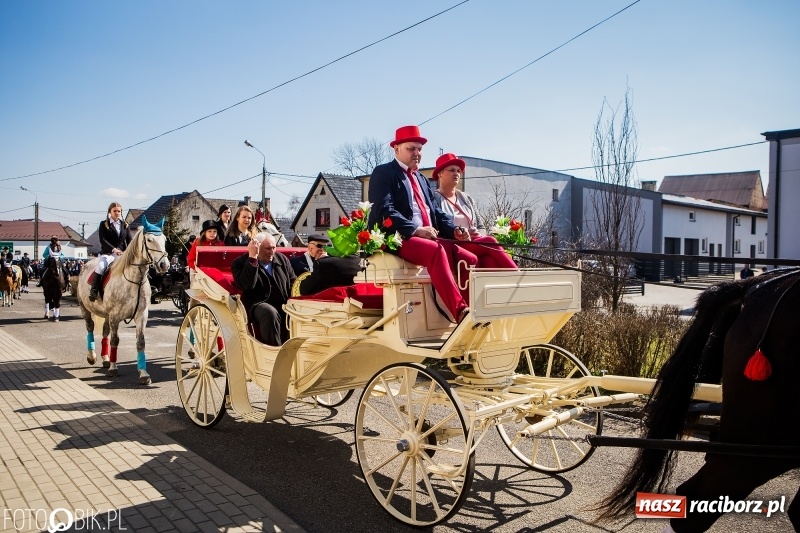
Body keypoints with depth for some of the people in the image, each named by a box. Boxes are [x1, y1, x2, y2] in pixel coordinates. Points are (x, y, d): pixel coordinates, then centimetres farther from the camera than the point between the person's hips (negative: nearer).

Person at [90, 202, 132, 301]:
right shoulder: (104, 224, 5)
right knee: (101, 266, -31)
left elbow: (130, 240, 10)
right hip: (107, 253, -3)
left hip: (122, 254, 3)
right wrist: (113, 249, -23)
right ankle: (93, 291, -24)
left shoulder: (125, 225, 15)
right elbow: (102, 240, -8)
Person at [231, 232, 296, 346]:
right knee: (270, 313, -38)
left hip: (284, 304, 5)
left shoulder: (282, 259, 16)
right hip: (258, 305, -5)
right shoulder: (240, 263, 0)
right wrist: (252, 259, -21)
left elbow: (293, 281, 22)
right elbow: (246, 285, -18)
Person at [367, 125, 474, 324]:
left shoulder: (421, 179, 27)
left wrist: (454, 230, -3)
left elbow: (436, 211, 18)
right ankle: (460, 312, -44)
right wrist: (416, 230, -23)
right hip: (398, 239, -8)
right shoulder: (383, 173, 2)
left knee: (469, 259, -16)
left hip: (429, 238, 8)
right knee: (436, 251, -36)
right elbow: (384, 212, -13)